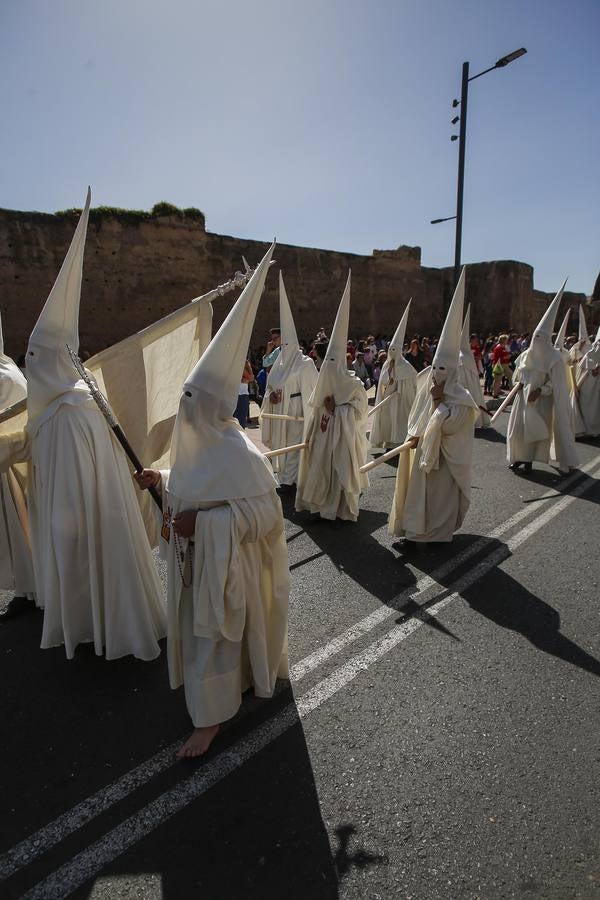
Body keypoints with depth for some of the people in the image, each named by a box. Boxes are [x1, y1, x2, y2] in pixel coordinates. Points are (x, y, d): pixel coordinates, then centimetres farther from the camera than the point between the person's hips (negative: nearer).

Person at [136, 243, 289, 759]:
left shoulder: (238, 454, -27)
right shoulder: (196, 442, 0)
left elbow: (262, 512, -24)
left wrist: (202, 522, -29)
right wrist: (161, 482, 1)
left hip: (224, 565, -8)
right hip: (193, 559, 9)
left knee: (213, 634, 7)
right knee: (199, 628, 24)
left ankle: (212, 716, 29)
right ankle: (222, 688, 50)